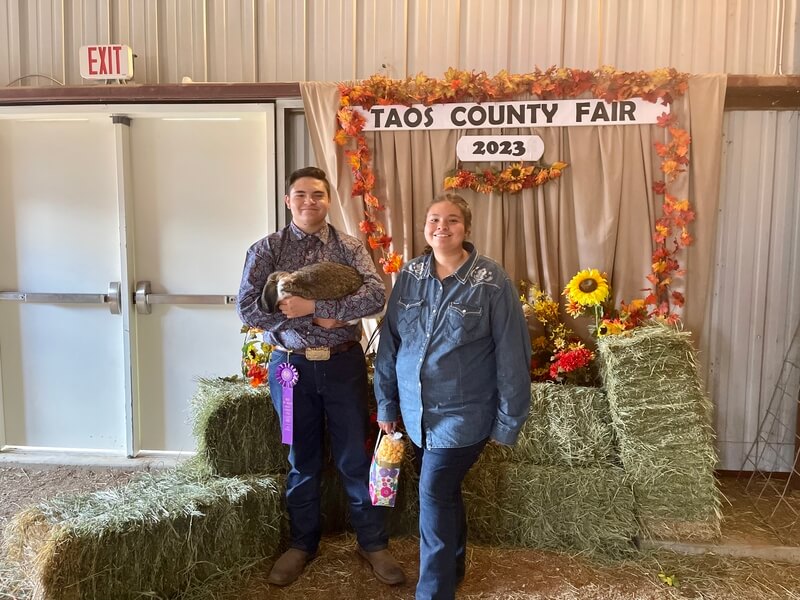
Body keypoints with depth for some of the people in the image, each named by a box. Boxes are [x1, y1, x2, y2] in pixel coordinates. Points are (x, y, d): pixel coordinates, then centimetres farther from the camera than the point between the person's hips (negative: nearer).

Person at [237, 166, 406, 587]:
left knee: (355, 457, 9)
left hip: (343, 364, 0)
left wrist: (314, 305, -23)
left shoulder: (350, 247, 0)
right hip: (291, 365, 0)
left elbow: (376, 296, -16)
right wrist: (314, 319, -17)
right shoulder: (266, 249, -1)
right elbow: (248, 308, -12)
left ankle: (373, 543, 27)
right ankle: (302, 544, 34)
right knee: (302, 460, 14)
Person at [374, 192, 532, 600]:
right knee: (443, 491, 19)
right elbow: (389, 341, 5)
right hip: (416, 410, 5)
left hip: (463, 413, -4)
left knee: (434, 495, -5)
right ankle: (453, 566, 43)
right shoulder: (408, 276, 0)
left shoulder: (491, 282, -13)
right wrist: (386, 403, 6)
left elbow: (512, 355, -10)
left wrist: (507, 420, -9)